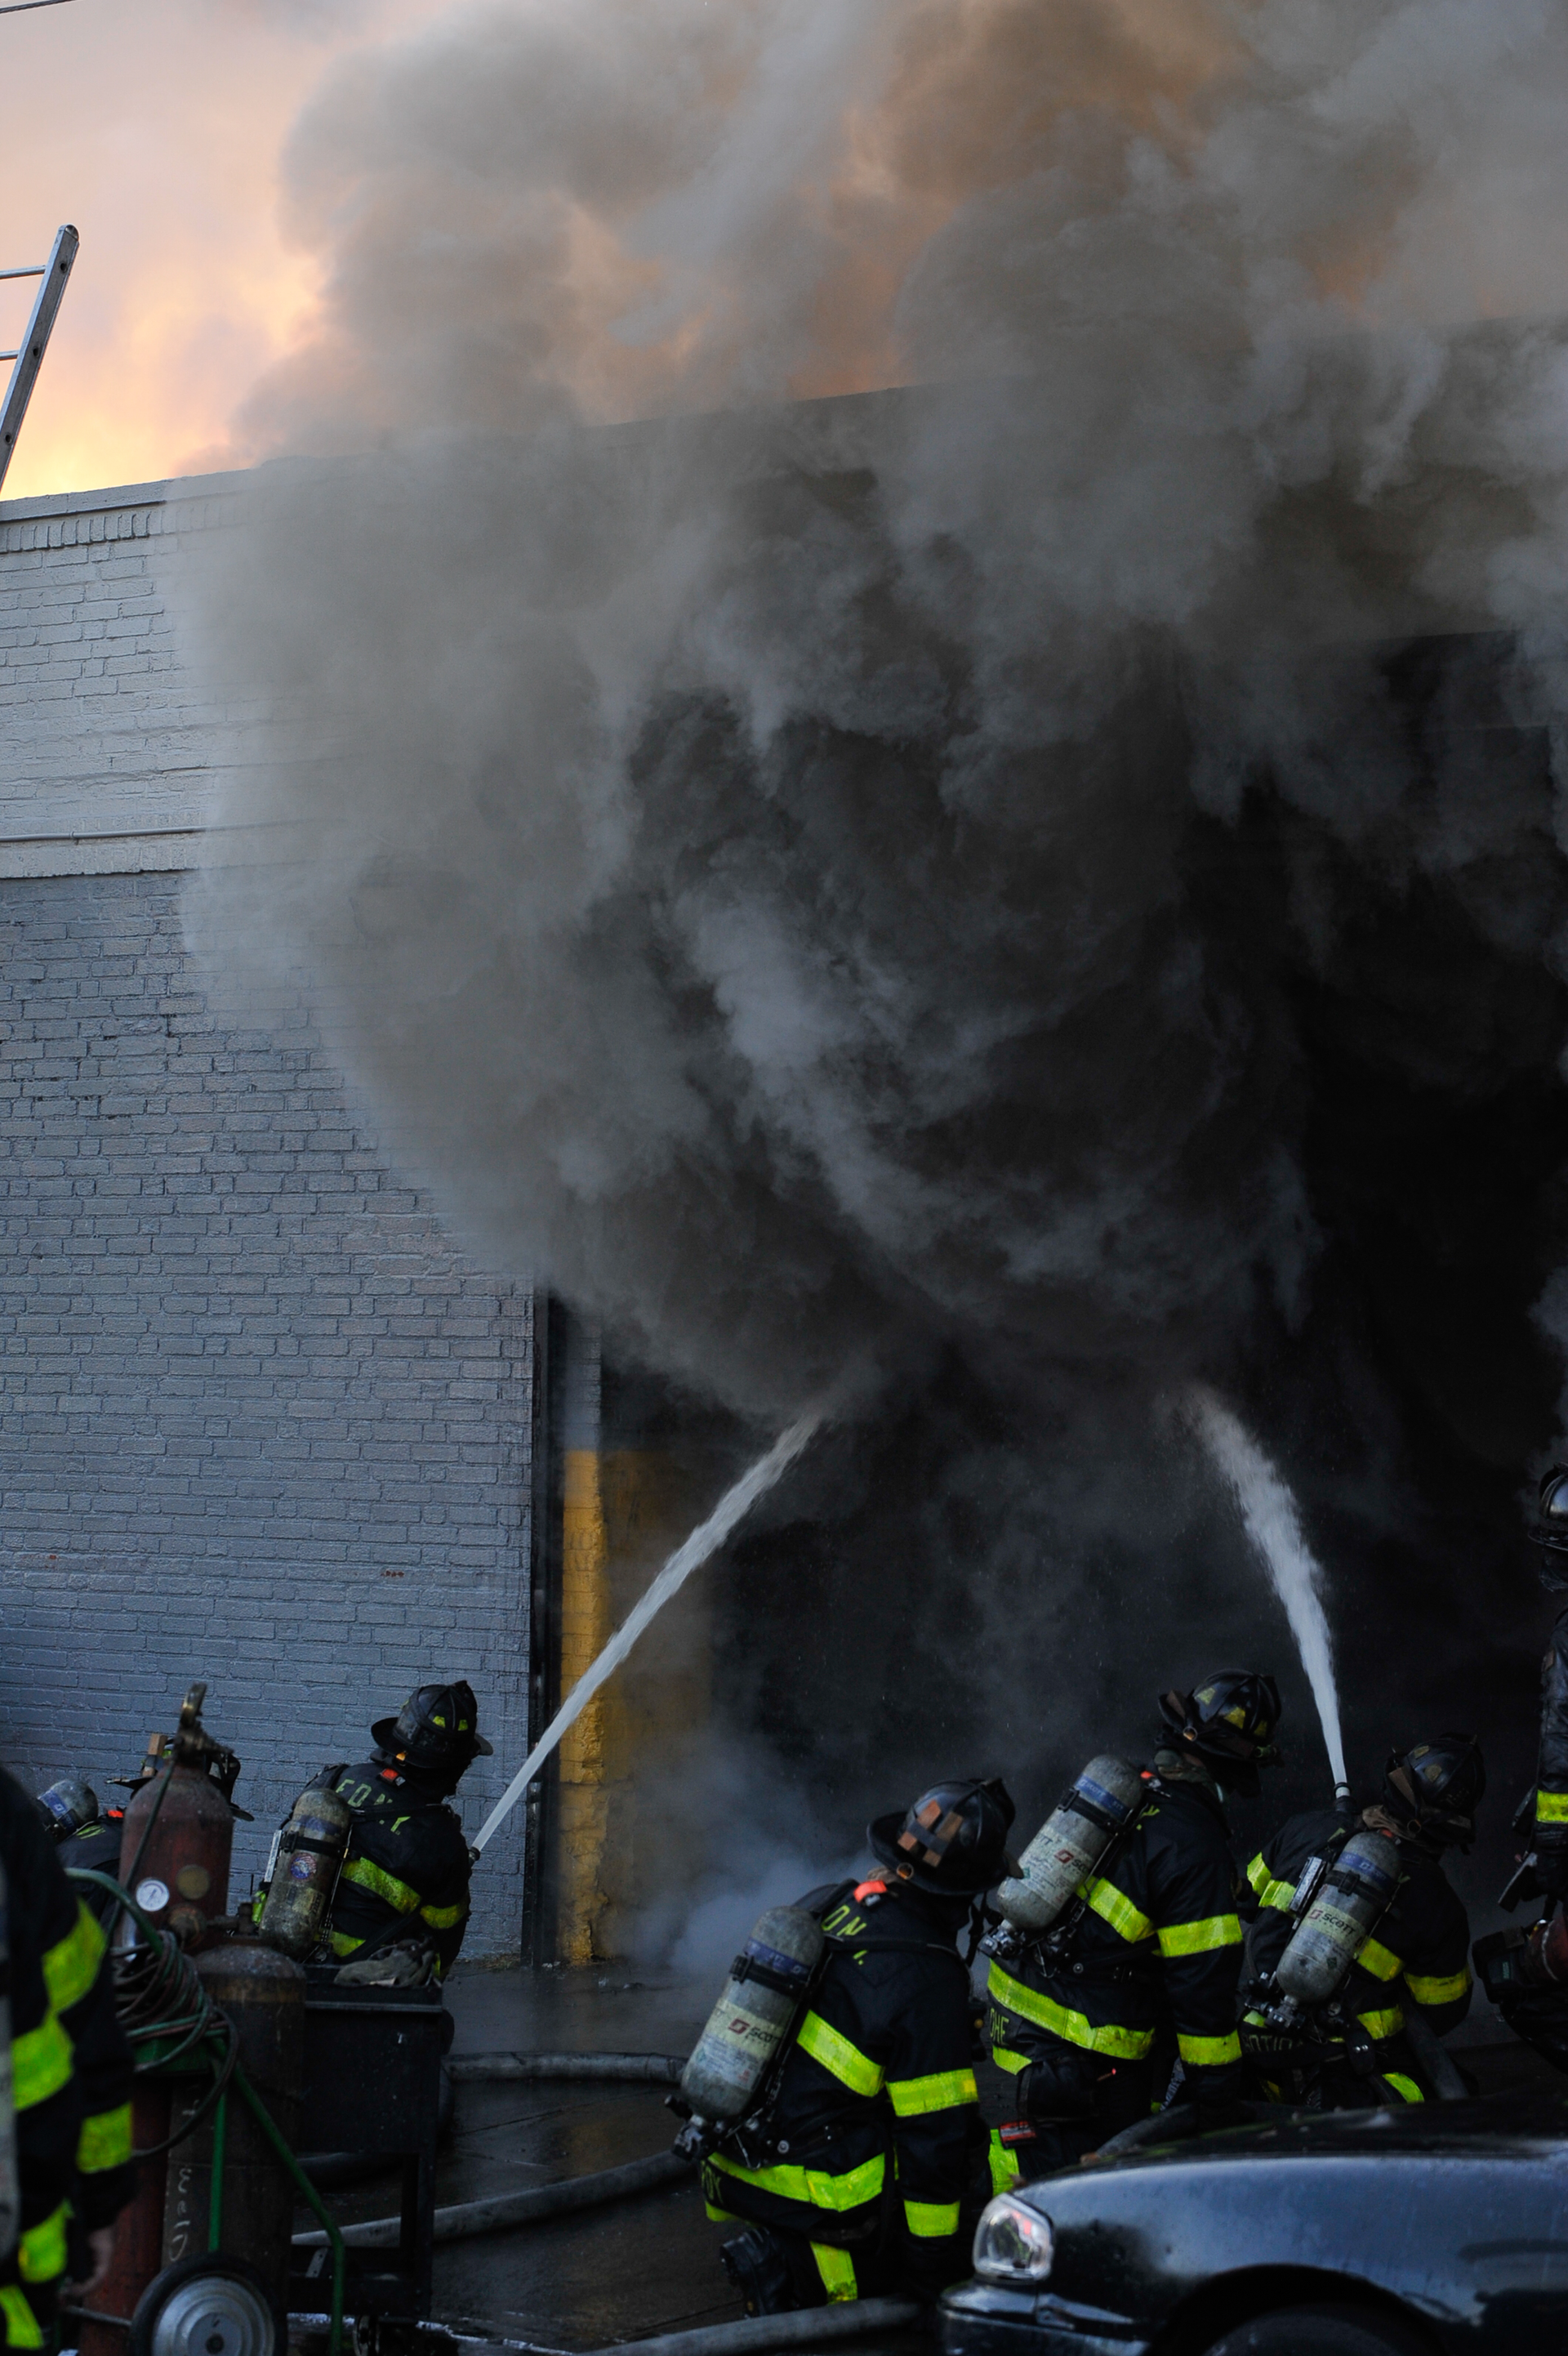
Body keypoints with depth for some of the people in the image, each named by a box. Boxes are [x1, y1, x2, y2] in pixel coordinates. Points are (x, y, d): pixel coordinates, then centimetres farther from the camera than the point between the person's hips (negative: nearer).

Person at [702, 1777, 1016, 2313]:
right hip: (812, 2185, -7)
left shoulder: (825, 1904, 3)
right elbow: (934, 2131, -14)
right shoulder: (928, 1977, -18)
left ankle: (778, 2252, 10)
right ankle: (801, 2269, -4)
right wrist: (933, 2261, -5)